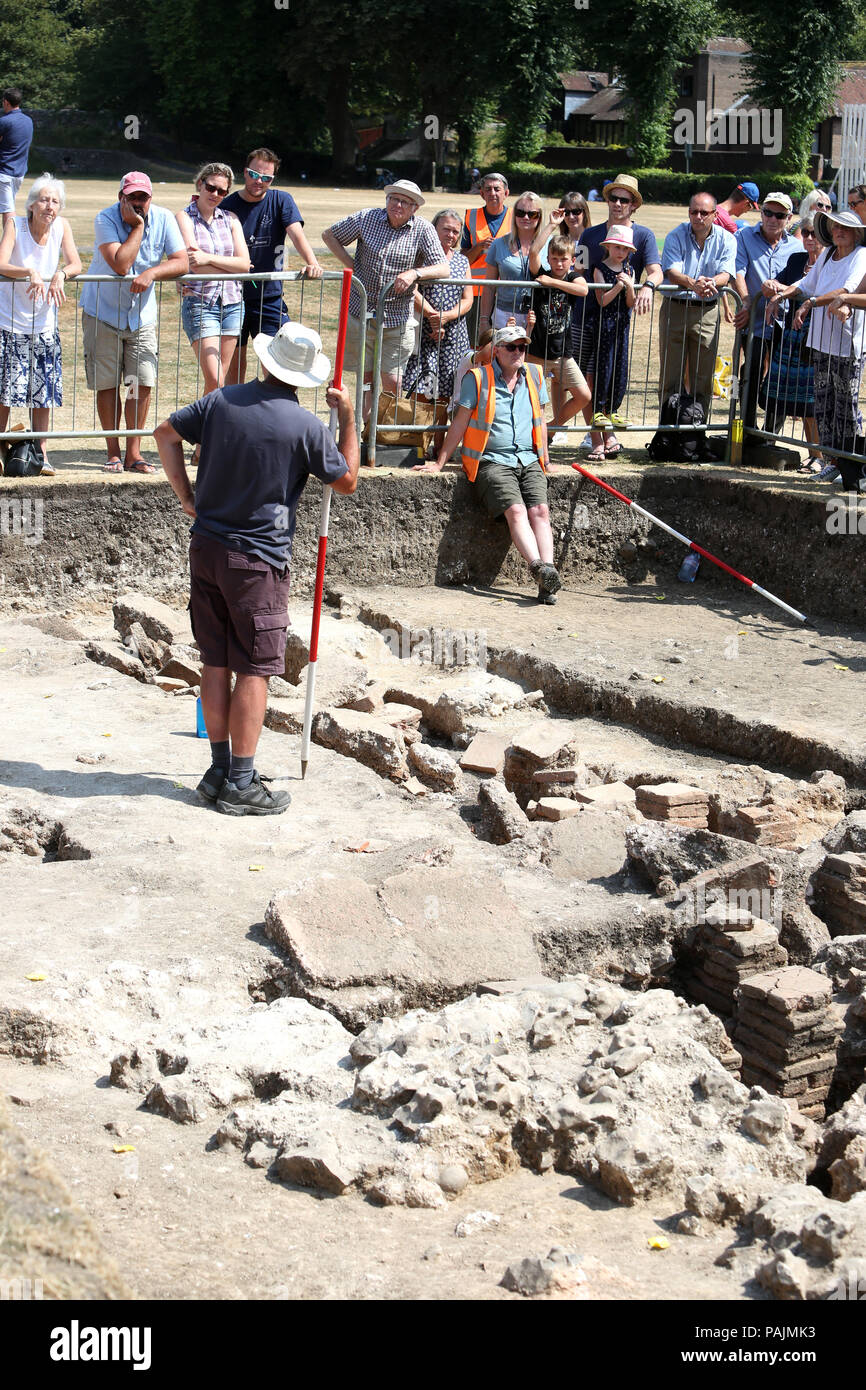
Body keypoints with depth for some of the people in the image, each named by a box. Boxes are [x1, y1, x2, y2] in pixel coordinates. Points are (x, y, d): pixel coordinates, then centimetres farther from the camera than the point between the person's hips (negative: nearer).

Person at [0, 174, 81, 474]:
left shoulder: (62, 226, -1)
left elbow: (76, 264, -6)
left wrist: (60, 274, -28)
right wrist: (30, 273, -39)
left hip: (44, 324, 3)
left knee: (43, 393, 3)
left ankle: (40, 453, 12)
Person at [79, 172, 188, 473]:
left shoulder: (163, 219, -6)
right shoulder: (106, 219, -16)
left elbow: (182, 262, -12)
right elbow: (120, 264, -27)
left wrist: (152, 272, -28)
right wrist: (138, 226, -23)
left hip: (142, 315, 2)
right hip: (103, 312, -2)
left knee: (143, 383, -4)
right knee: (107, 384, 0)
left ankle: (133, 454, 6)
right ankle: (113, 454, 11)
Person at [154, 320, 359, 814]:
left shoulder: (222, 400, 1)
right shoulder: (305, 426, -12)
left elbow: (166, 432, 12)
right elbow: (348, 481, 1)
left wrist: (187, 496, 14)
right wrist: (348, 417, 9)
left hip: (207, 547, 6)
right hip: (258, 560, -5)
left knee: (216, 662, 12)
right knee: (255, 669, 1)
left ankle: (220, 769, 21)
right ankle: (241, 783, 4)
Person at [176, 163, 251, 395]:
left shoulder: (230, 219, 11)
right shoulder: (184, 217, -1)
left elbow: (244, 263, -1)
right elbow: (195, 265, -12)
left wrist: (209, 258, -13)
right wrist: (231, 266, -5)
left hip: (232, 303, 5)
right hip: (199, 303, -5)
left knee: (220, 379, 5)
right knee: (214, 381, -14)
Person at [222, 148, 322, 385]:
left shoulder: (281, 201, 0)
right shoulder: (228, 205, -1)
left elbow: (297, 234, -14)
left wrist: (312, 263, -34)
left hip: (270, 295, 0)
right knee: (234, 362, 7)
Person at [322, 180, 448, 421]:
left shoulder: (423, 230, -2)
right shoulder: (366, 218, 1)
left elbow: (444, 269, -8)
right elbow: (329, 235, 14)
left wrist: (415, 273, -26)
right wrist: (352, 265, 2)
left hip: (397, 319, -1)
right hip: (360, 313, 1)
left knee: (391, 381, -2)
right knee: (366, 378, 7)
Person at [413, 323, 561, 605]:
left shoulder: (534, 376, 16)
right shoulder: (477, 378, 3)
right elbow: (460, 423, 4)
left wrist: (544, 458, 22)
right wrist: (439, 464, 2)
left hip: (528, 461, 3)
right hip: (491, 462, -3)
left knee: (539, 511, -21)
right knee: (516, 510, -28)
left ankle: (547, 584, -34)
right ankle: (539, 568, -43)